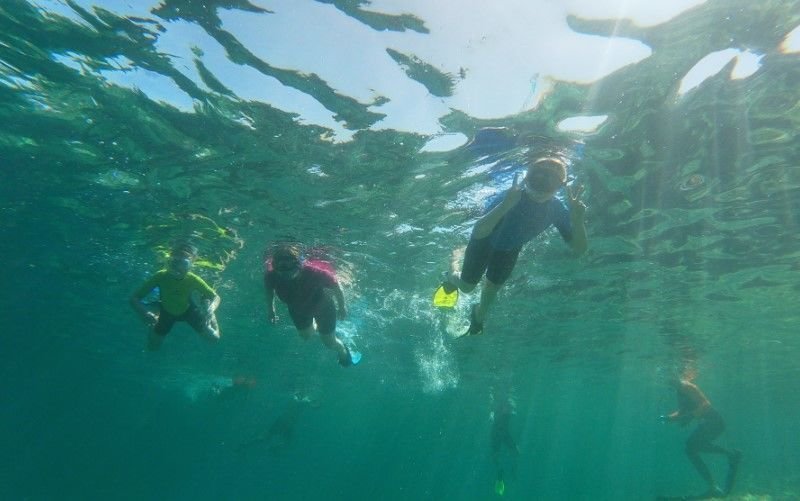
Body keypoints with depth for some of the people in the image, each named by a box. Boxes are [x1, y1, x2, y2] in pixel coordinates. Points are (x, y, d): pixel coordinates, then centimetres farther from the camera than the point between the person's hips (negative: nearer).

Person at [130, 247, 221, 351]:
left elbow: (216, 297, -23)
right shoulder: (161, 276, -35)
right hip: (167, 312, 1)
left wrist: (211, 309, -45)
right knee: (153, 347, 5)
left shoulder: (193, 279, -34)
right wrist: (145, 313, -49)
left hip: (188, 310, 0)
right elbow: (134, 298, -29)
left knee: (214, 337, -3)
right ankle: (156, 321, 34)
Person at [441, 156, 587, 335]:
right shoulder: (513, 197, -43)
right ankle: (454, 262, 44)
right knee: (466, 286, 8)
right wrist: (504, 206, -67)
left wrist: (577, 221, -48)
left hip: (510, 249, 3)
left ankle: (479, 315, 49)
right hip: (485, 240, -3)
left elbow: (579, 249, -29)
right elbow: (478, 233, -53)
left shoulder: (557, 209, -31)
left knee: (492, 288, 16)